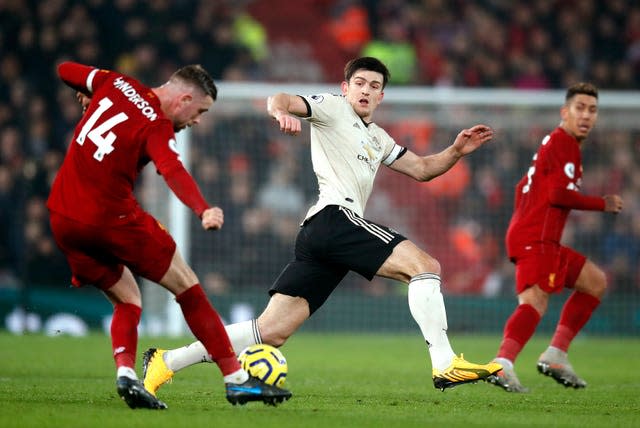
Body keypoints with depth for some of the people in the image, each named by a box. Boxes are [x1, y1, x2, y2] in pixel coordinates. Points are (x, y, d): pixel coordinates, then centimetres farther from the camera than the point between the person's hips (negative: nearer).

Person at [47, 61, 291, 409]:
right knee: (188, 289, 5)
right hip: (112, 218, -7)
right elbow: (172, 171, -31)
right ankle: (236, 380, 5)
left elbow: (66, 70, 20)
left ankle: (125, 373, -6)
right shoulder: (157, 128, -12)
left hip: (61, 219, 7)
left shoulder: (116, 84, 7)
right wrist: (204, 211, -46)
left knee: (127, 301, 19)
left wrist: (87, 97, 38)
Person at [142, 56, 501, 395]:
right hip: (335, 217, -9)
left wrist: (456, 151, 18)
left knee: (271, 332, 1)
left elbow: (422, 168, 35)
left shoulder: (378, 140, 32)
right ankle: (445, 365, -25)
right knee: (425, 265, -17)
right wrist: (281, 111, -31)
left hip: (317, 235, 9)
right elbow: (281, 100, -7)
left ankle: (166, 362, 2)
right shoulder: (333, 108, 8)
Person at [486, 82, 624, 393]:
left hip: (544, 242, 10)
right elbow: (558, 194, -17)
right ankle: (502, 363, -42)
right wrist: (603, 204, -7)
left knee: (595, 282, 17)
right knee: (535, 301, -24)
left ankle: (556, 355, 6)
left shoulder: (558, 144, 25)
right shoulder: (563, 143, -7)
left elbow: (523, 188, 31)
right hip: (536, 239, -10)